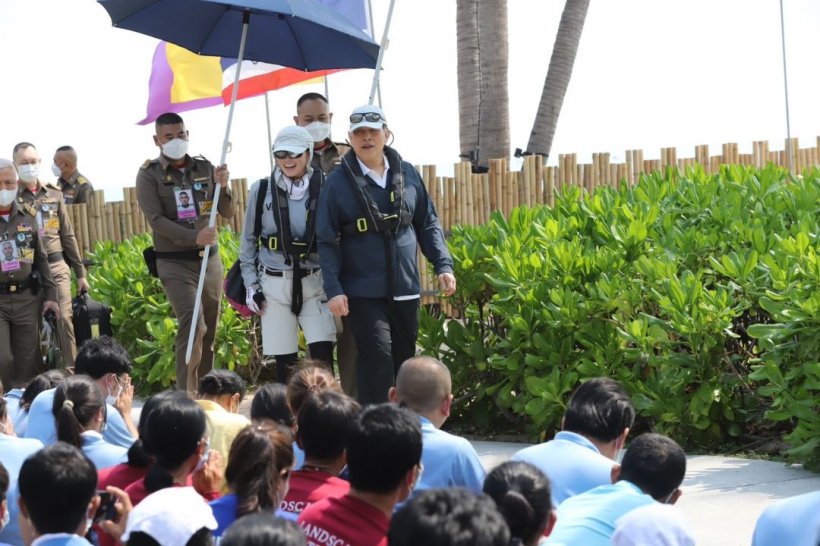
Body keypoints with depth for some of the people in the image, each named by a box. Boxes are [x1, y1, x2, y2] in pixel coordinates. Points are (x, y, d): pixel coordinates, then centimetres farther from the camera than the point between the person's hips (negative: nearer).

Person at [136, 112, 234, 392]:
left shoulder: (204, 167, 8)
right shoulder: (149, 175, -4)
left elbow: (228, 213, 8)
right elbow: (156, 220, -15)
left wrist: (222, 186, -13)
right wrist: (194, 237, -27)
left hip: (210, 260, 5)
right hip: (175, 263, -5)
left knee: (209, 332, 9)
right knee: (193, 324, -21)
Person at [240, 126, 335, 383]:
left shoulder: (324, 188, 0)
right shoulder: (261, 190, 2)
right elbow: (248, 241, 10)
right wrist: (251, 285, 5)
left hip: (314, 282, 0)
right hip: (275, 284, 1)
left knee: (322, 356, -12)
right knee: (285, 362, 2)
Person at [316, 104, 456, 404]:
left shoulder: (407, 174, 6)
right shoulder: (338, 182, -4)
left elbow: (428, 224, 13)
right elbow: (327, 241, -4)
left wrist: (443, 265, 2)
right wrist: (333, 289, -12)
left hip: (405, 289, 4)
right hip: (363, 292, -4)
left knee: (404, 360, 12)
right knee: (377, 359, -15)